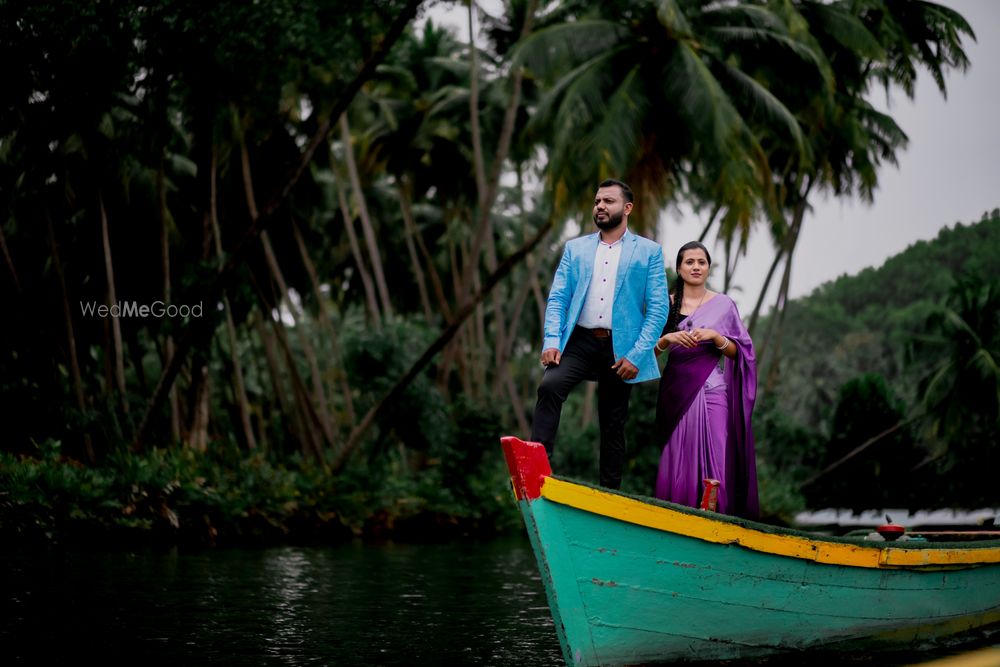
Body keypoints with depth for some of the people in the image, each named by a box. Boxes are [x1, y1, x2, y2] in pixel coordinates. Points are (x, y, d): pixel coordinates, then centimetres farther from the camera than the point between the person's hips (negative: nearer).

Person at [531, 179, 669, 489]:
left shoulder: (649, 251, 3)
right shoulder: (575, 248, 11)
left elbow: (658, 309, -2)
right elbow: (557, 298, 6)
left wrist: (637, 355, -12)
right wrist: (552, 341, -10)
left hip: (620, 348, -1)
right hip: (579, 340, 1)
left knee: (613, 423, 6)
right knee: (549, 386, -26)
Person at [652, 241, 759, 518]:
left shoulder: (723, 305, 6)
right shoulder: (667, 304, 9)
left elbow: (737, 352, 5)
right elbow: (652, 350, 7)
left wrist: (715, 336, -13)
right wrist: (667, 338, -13)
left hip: (711, 389, -1)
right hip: (677, 389, 1)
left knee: (713, 457, -9)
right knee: (677, 456, 0)